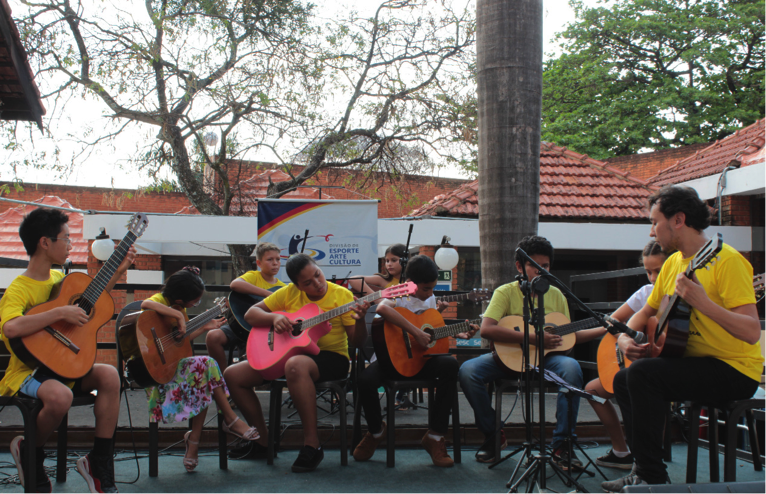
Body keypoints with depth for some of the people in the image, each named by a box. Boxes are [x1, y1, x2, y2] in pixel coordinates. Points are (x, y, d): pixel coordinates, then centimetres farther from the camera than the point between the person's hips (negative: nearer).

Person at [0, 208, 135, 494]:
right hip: (27, 371, -7)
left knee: (109, 375, -19)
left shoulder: (58, 278, 9)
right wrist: (60, 313, -33)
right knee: (60, 395, -37)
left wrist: (117, 273, 18)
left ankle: (99, 460, -9)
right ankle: (29, 453, -4)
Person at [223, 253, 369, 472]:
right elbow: (251, 314, 6)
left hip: (331, 357, -5)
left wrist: (360, 320, -31)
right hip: (289, 353, 6)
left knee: (295, 365, -41)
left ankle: (312, 444, -30)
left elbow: (356, 339, -9)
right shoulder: (289, 293, 4)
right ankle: (263, 440, 8)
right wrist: (274, 317, -14)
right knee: (232, 374, -6)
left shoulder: (341, 295, -5)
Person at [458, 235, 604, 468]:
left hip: (544, 358, 2)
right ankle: (493, 435, -5)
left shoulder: (556, 295, 7)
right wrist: (534, 339, -25)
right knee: (467, 371, -28)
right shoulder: (506, 292, -5)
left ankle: (562, 445, -19)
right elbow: (486, 329, -22)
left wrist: (605, 329, 5)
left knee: (571, 367, -31)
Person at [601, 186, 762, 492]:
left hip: (735, 370, -9)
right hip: (695, 362, 9)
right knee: (622, 380, 8)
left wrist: (702, 302, -37)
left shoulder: (726, 260, -17)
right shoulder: (672, 263, 10)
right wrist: (625, 337, 2)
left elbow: (752, 333, -26)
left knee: (642, 373, -25)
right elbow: (646, 312, 23)